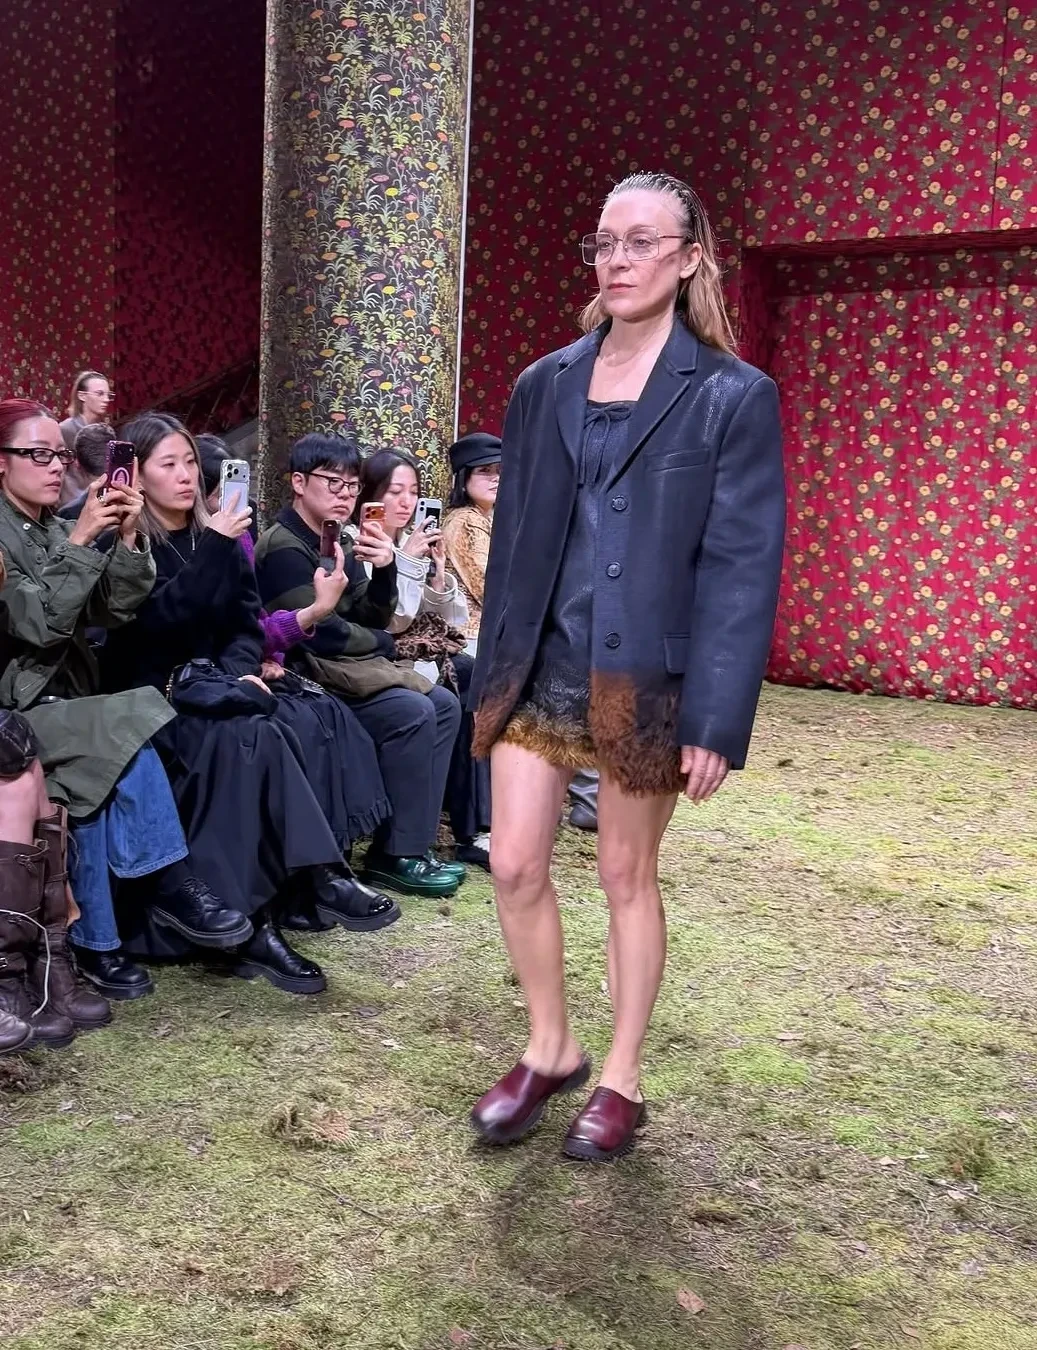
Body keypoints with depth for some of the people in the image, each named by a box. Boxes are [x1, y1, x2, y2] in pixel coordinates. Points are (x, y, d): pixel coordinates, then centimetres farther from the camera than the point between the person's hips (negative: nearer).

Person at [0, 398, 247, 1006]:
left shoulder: (58, 532, 13)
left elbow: (112, 612, 1)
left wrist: (128, 540, -13)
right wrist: (82, 539, -24)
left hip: (63, 703, 5)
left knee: (104, 771, -26)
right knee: (127, 728, -28)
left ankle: (96, 941, -20)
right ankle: (169, 882, -15)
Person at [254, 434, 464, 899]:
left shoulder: (341, 542, 13)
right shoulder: (283, 547, -13)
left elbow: (371, 620, 10)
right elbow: (320, 631, -19)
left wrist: (384, 571, -9)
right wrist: (381, 644, -3)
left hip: (345, 669, 9)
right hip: (306, 678, -9)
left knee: (444, 704, 0)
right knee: (412, 713, -24)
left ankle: (416, 842, 0)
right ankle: (395, 856, -14)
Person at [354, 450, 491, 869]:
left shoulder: (415, 541, 12)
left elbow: (454, 622, 10)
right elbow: (388, 621, -15)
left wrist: (437, 571, -5)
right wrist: (407, 562, -17)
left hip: (420, 657, 6)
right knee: (467, 680, -25)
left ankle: (479, 826, -17)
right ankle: (472, 830, -15)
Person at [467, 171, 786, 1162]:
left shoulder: (732, 397, -5)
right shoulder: (544, 386, 8)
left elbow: (744, 568, -9)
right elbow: (511, 537, 11)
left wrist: (718, 717, -15)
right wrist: (491, 673, 8)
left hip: (643, 677, -4)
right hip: (538, 668, 4)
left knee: (627, 875, 8)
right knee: (514, 865, 4)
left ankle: (621, 1079, 27)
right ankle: (548, 1050, 27)